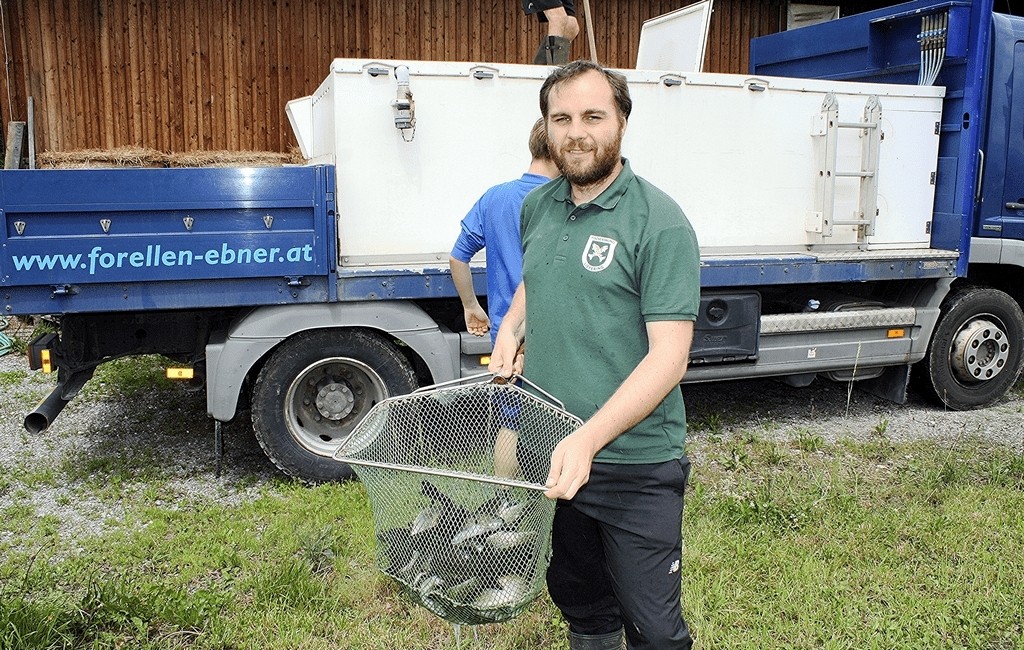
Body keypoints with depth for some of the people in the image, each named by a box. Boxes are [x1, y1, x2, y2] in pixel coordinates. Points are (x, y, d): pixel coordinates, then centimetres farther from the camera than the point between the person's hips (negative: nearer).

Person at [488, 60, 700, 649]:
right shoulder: (539, 207, 6)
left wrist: (588, 439, -28)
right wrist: (511, 328, 7)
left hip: (634, 466, -6)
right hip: (548, 454, 6)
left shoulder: (660, 222, -15)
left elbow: (668, 358, -20)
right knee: (579, 602, 23)